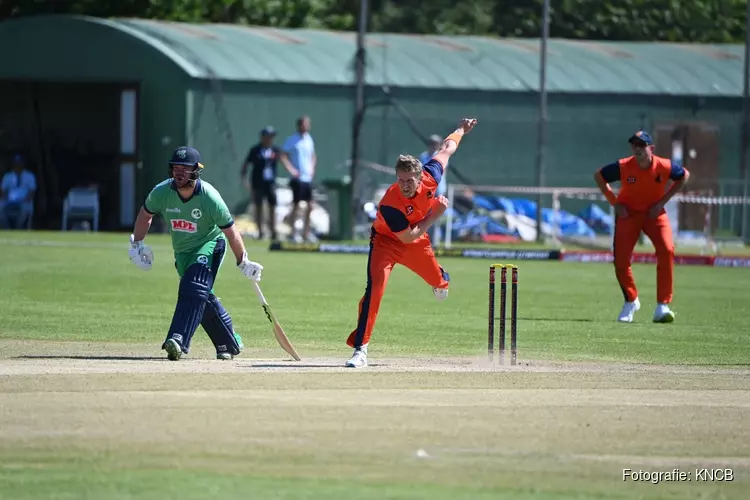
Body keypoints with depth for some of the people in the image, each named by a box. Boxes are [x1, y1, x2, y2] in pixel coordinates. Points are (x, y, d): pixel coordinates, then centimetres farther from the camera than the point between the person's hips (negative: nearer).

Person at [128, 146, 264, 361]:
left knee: (194, 288, -27)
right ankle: (229, 343, 24)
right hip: (182, 252, 5)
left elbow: (230, 231, -14)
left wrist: (243, 262, -6)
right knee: (203, 299, 6)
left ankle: (178, 341, -40)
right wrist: (136, 244, 2)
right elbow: (145, 215, 7)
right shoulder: (161, 192, -15)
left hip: (210, 244, -5)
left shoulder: (209, 197, -25)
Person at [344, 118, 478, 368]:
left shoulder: (430, 178, -27)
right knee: (375, 288, -24)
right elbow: (407, 236, -30)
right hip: (387, 241, -5)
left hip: (418, 242, 5)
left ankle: (441, 279, 65)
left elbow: (446, 149, -8)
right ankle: (360, 348, -22)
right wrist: (435, 214, -29)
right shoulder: (390, 204, -38)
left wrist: (461, 130, 11)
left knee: (437, 281, 22)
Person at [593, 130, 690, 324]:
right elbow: (598, 176, -3)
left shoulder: (664, 167, -20)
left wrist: (663, 200, -6)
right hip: (628, 213, 0)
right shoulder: (623, 167, -20)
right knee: (620, 260, -7)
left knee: (667, 251, -21)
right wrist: (614, 202, -8)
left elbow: (684, 175, 1)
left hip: (655, 213, 0)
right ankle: (631, 301, 21)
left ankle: (662, 306, -15)